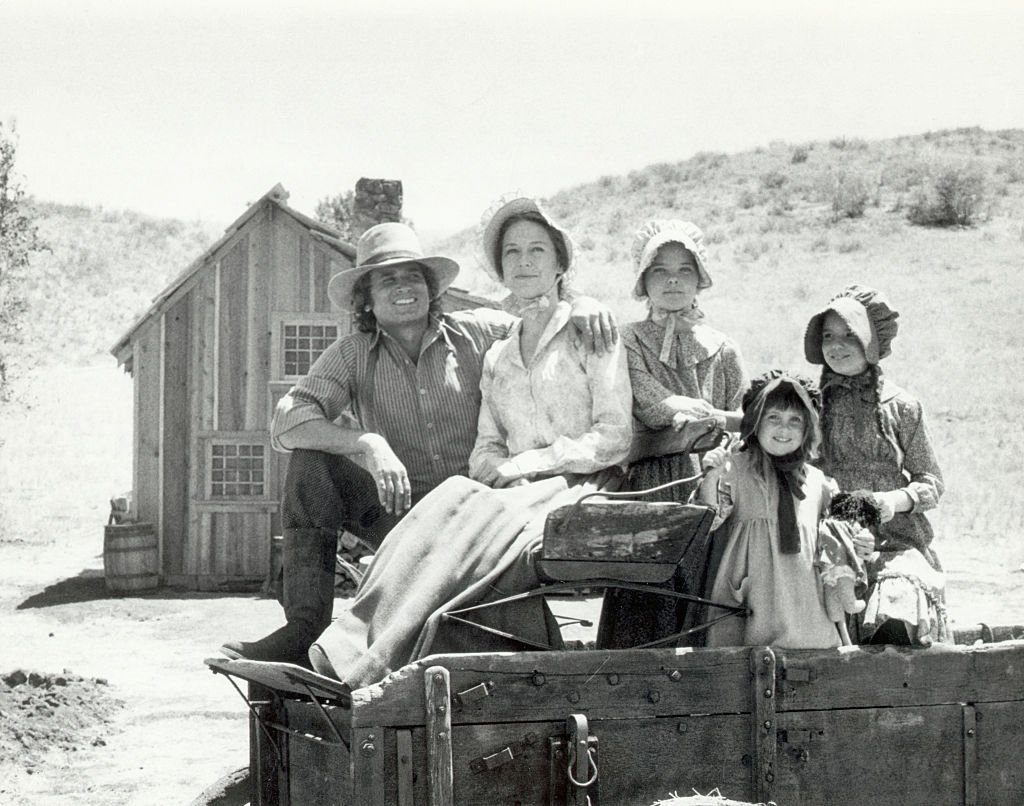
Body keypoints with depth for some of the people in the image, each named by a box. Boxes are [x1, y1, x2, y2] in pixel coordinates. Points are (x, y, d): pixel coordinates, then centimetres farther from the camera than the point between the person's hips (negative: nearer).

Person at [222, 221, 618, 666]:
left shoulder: (477, 333, 4)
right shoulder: (352, 355, 5)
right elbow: (286, 424, -10)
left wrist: (583, 306, -12)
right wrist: (368, 444, -26)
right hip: (399, 510, 2)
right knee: (311, 464, -22)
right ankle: (305, 630, -25)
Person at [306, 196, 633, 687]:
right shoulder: (497, 357, 23)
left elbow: (614, 439, -3)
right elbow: (485, 452, 15)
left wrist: (527, 464, -11)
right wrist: (500, 472, -10)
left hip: (580, 487, -4)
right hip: (518, 494, 5)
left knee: (477, 521, -34)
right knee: (451, 505, -30)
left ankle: (367, 669, -45)